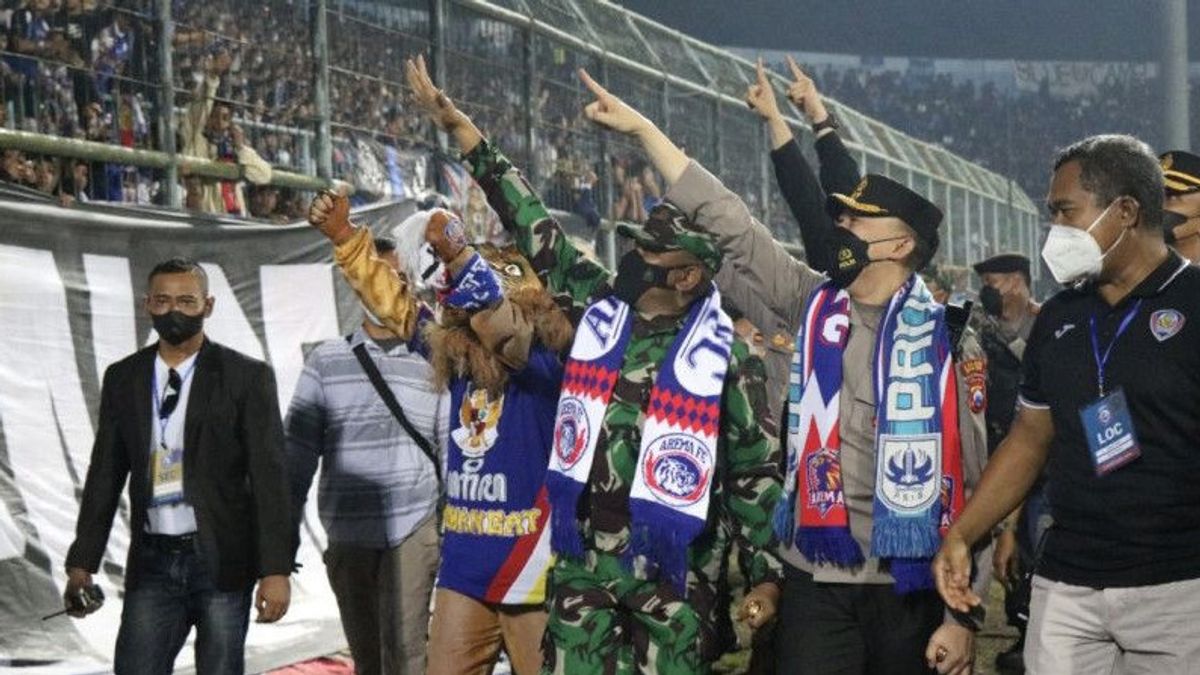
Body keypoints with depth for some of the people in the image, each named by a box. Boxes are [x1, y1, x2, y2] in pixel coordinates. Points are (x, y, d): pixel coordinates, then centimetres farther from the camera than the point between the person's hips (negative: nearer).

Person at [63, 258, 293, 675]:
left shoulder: (247, 377, -3)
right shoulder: (122, 378, 8)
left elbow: (269, 476, -7)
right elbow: (105, 474, 11)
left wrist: (276, 570, -14)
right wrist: (82, 563, 5)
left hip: (223, 561, -3)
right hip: (152, 562, 3)